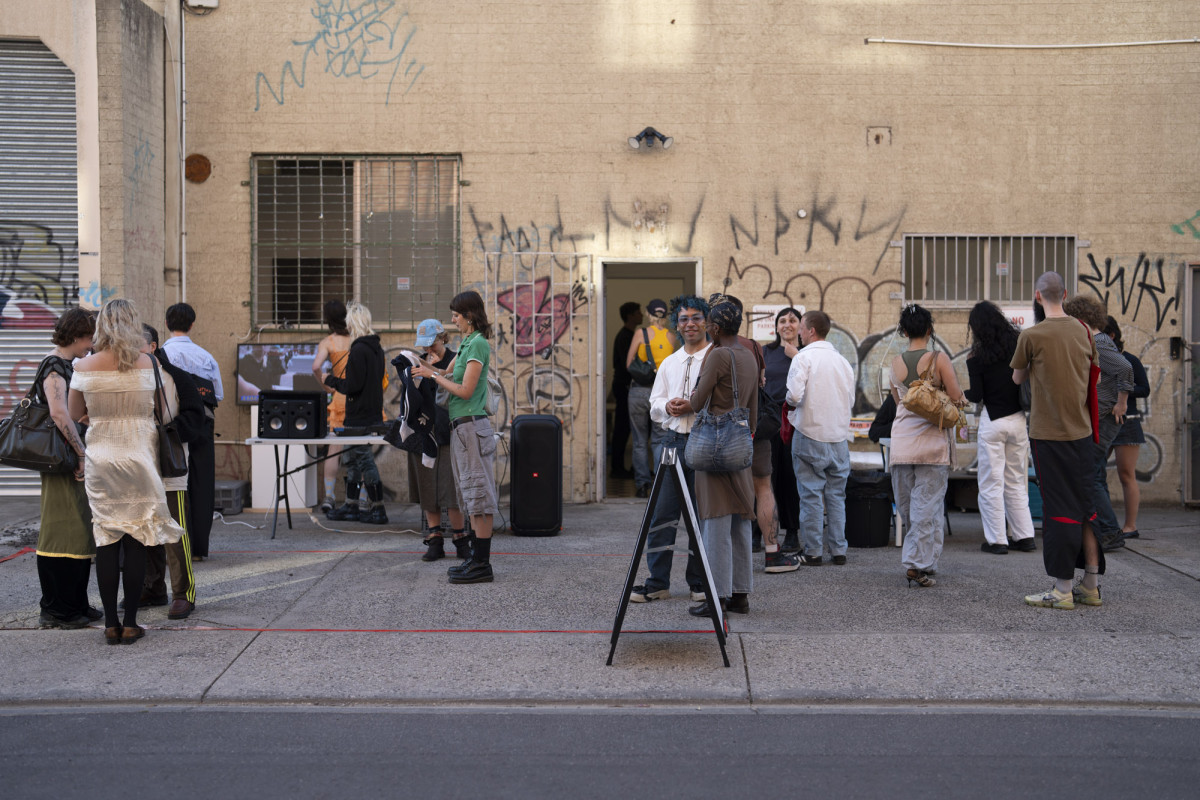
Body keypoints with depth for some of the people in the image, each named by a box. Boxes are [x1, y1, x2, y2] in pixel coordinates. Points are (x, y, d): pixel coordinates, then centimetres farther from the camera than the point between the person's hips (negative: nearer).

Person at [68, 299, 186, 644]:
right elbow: (160, 409, 2)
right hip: (140, 457, 0)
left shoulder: (84, 367, -4)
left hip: (101, 460, 1)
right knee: (136, 541, 4)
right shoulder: (150, 365, -5)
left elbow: (75, 414, 6)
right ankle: (130, 623, 7)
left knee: (106, 541, 6)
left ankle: (111, 623, 8)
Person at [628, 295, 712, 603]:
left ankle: (700, 583, 12)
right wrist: (668, 406, -3)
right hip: (671, 441, 5)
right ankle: (657, 582, 7)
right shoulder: (669, 363, 20)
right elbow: (654, 405, 19)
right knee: (662, 513, 2)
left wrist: (693, 407, -18)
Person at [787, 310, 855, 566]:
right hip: (839, 436, 5)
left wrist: (792, 403, 1)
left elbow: (794, 394, -20)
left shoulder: (804, 357, -9)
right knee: (836, 494, 10)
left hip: (810, 434, -5)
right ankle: (838, 550, 12)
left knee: (811, 494, 0)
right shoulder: (842, 360, 8)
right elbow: (851, 401, 11)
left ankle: (813, 552, 1)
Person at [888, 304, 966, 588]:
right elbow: (957, 399, -7)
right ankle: (918, 564, -6)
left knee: (908, 507, 13)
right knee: (927, 505, 0)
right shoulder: (939, 359, -8)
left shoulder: (895, 363, 4)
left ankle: (922, 561, 23)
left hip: (902, 441, 4)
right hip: (932, 441, -4)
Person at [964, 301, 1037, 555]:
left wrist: (961, 394, 10)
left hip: (993, 422, -5)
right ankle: (1025, 536, 16)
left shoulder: (978, 359, -9)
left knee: (991, 483, 3)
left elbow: (976, 396, -9)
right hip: (1018, 420, 5)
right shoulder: (1019, 347, 1)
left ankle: (997, 540, 4)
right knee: (1017, 481, 15)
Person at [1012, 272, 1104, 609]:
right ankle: (1091, 585, 16)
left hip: (1049, 434, -5)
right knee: (1086, 506, 11)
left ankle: (1062, 589, 1)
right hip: (1082, 430, 5)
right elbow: (1095, 370, 17)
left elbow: (1017, 378, 2)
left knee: (1059, 507, -2)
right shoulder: (1083, 331, 5)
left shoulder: (1031, 336, -12)